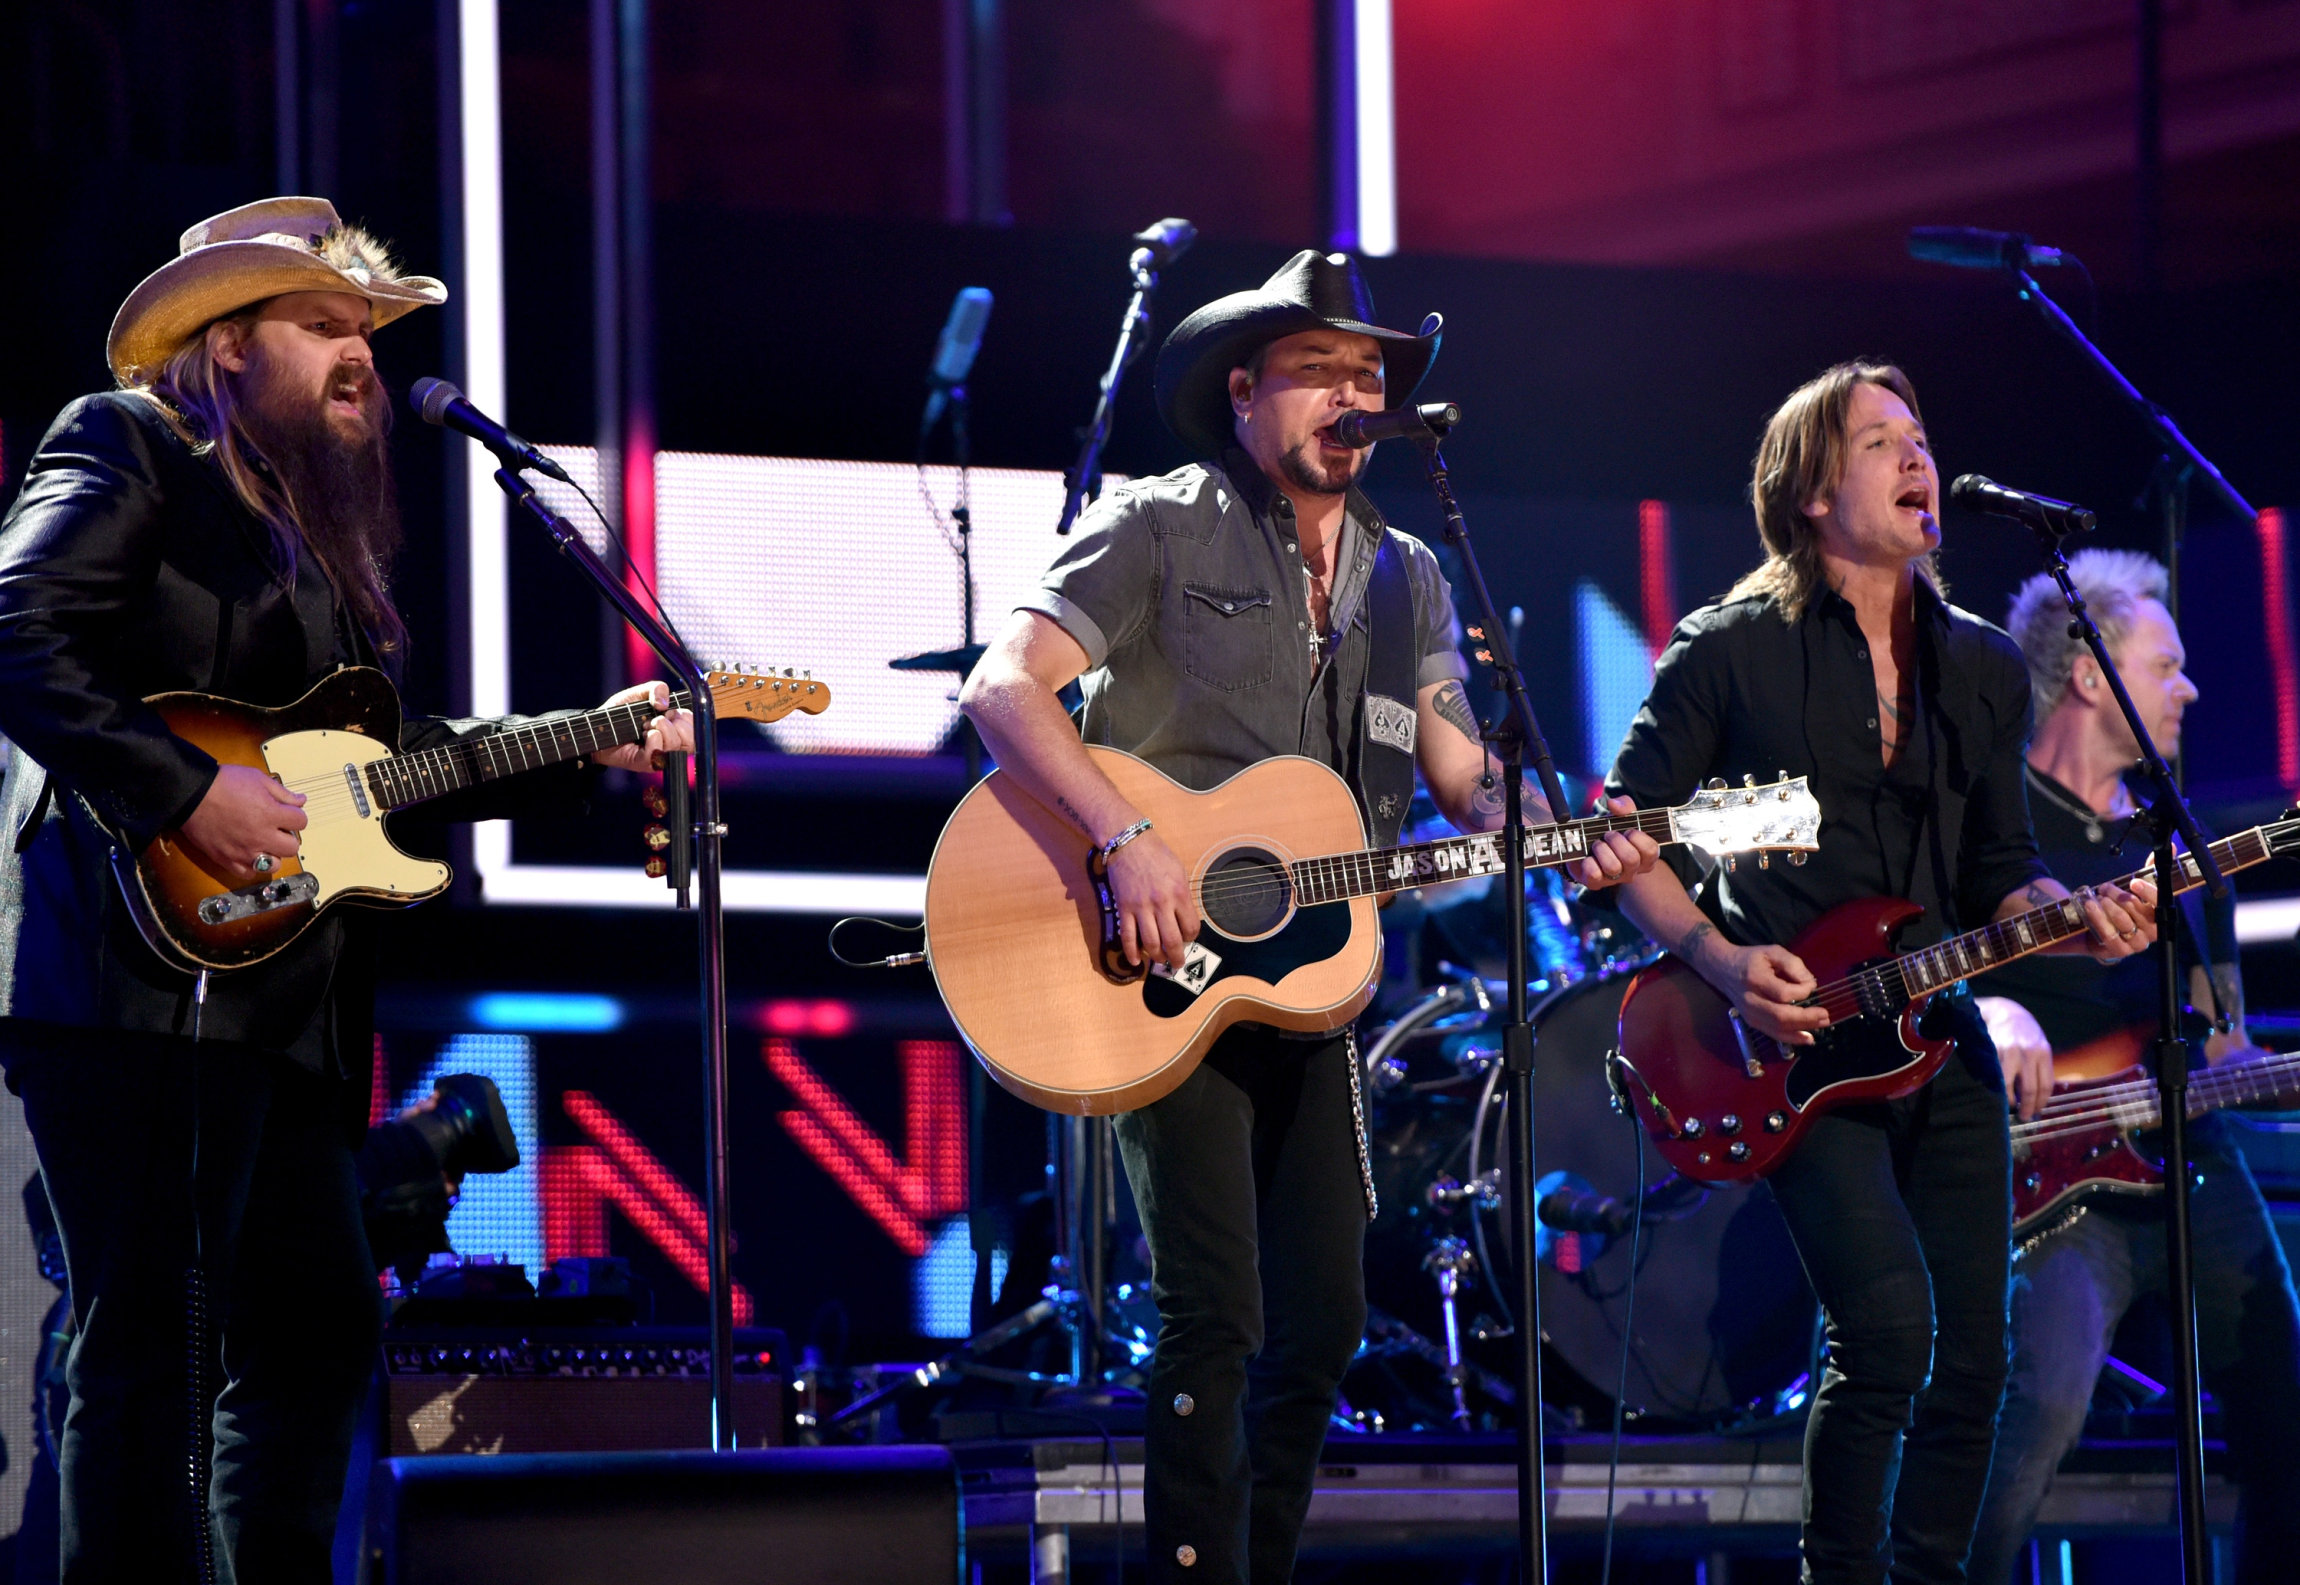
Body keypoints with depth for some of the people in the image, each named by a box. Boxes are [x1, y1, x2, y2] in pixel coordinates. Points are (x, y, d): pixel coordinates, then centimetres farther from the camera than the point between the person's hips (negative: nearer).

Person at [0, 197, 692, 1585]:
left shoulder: (325, 525, 23)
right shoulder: (128, 449, -2)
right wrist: (188, 791, -22)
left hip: (288, 1004, 9)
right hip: (144, 981, -9)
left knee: (322, 1324, 12)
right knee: (151, 1340, -11)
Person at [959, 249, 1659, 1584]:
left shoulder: (1408, 582, 14)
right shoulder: (1162, 529, -4)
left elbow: (1464, 774, 7)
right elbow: (1005, 685, -14)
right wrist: (1129, 839, -26)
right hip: (1160, 972, -6)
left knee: (1325, 1315, 6)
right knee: (1217, 1311, -14)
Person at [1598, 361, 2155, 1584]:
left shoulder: (1983, 670, 13)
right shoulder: (1730, 652, -3)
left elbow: (1999, 871, 17)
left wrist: (2066, 919, -5)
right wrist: (1719, 957, -15)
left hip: (1940, 1038, 6)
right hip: (1792, 1044, -6)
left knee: (1974, 1358, 3)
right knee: (1889, 1327, -21)